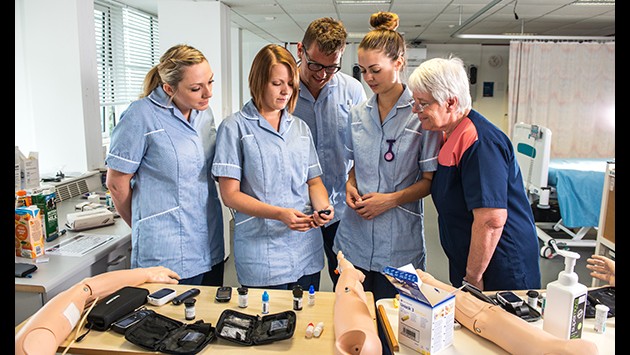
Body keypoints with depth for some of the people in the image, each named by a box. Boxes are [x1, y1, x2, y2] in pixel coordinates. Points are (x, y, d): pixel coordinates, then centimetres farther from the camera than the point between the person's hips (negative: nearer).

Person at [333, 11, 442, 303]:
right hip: (355, 237, 4)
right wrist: (350, 185, -2)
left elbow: (430, 180, -5)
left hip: (399, 241, -4)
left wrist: (392, 199, -17)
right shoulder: (358, 114, 7)